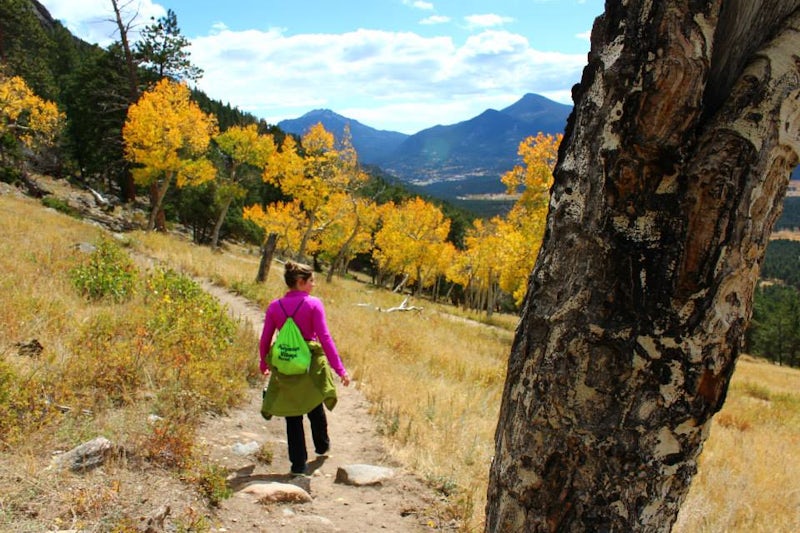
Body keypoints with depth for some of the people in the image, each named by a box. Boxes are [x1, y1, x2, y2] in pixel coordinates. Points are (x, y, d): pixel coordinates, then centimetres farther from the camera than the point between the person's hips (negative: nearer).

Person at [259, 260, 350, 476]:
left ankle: (299, 463, 14)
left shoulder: (275, 306, -1)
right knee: (315, 408, 23)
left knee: (293, 417, 11)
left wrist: (264, 364, 21)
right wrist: (339, 369, -11)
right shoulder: (314, 304, -11)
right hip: (311, 364, -1)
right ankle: (322, 446, 44)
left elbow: (265, 339, 4)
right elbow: (325, 338, -14)